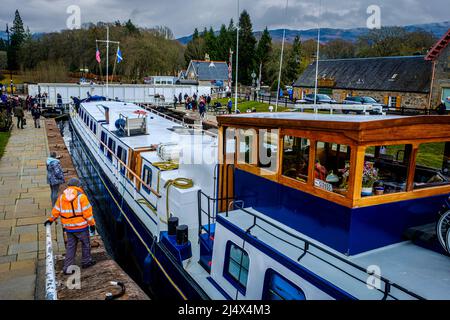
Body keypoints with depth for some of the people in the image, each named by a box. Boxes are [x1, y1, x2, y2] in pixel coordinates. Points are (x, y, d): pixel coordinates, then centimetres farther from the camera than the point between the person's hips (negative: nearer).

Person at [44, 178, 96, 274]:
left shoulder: (61, 197, 3)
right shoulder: (81, 196, -14)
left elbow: (56, 210, 11)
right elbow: (87, 212, -15)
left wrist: (51, 219, 28)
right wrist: (92, 223, -6)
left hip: (68, 227, 5)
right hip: (81, 226, -5)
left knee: (70, 246, 15)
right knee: (85, 243, 15)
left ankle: (67, 267, 16)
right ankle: (86, 261, 28)